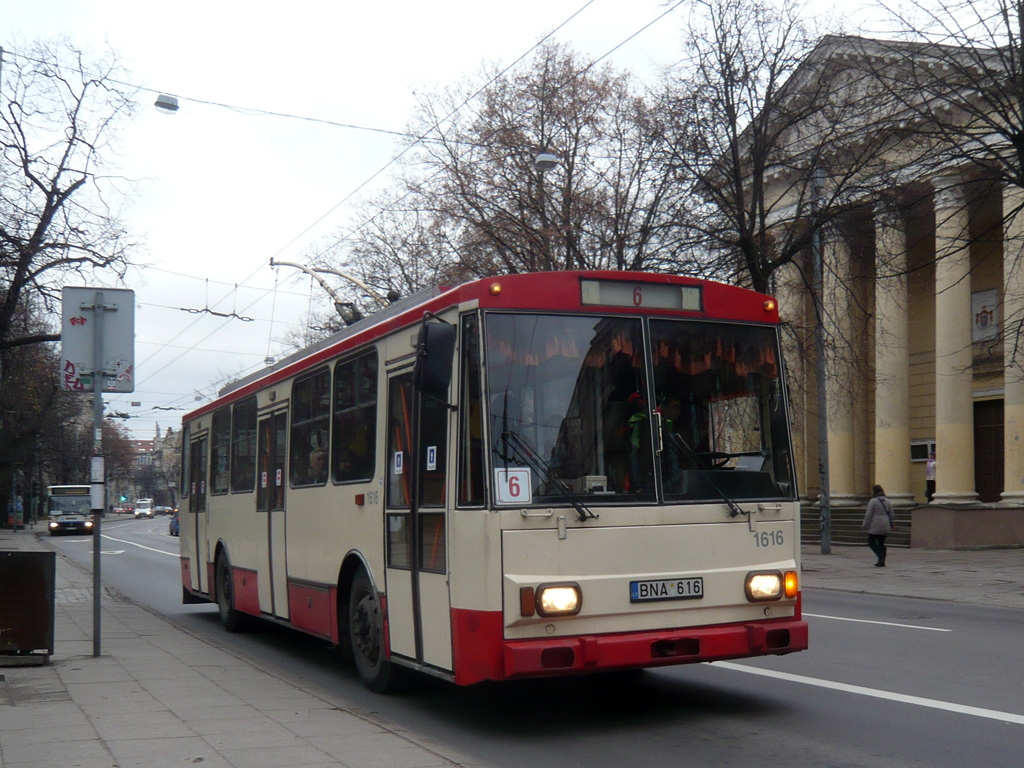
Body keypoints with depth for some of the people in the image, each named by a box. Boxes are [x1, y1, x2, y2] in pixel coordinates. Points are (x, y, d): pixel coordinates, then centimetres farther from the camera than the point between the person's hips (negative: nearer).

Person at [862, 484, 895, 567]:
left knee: (871, 542, 2)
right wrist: (892, 524, 24)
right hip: (885, 527, 6)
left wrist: (865, 525, -5)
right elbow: (891, 514, 14)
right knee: (881, 543, 11)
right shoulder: (887, 501, 9)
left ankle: (881, 557, -13)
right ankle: (882, 561, 8)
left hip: (875, 526, -6)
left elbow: (869, 515, -11)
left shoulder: (873, 501, -10)